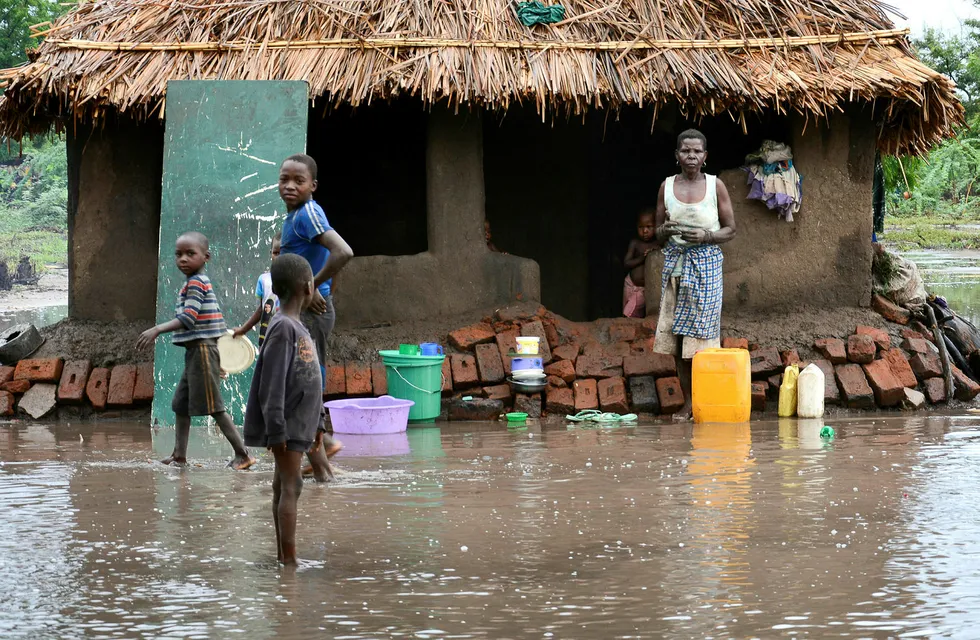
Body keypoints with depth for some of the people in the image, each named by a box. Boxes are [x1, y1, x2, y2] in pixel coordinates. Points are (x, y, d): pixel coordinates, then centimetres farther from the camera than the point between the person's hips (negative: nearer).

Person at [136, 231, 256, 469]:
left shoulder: (195, 283, -15)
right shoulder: (199, 282, 16)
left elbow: (188, 318, -26)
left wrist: (157, 330, -31)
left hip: (202, 349, -10)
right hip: (195, 351, 10)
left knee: (213, 405, -8)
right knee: (181, 403, 13)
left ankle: (242, 454, -7)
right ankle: (179, 454, 17)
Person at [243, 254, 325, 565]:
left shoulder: (298, 329, 14)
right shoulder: (282, 328, -16)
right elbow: (271, 385, -20)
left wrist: (317, 422, 20)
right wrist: (276, 431, -21)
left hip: (299, 424, 9)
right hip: (286, 426, -9)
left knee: (284, 485, 11)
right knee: (290, 486, -11)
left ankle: (283, 557, 14)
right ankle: (289, 560, -13)